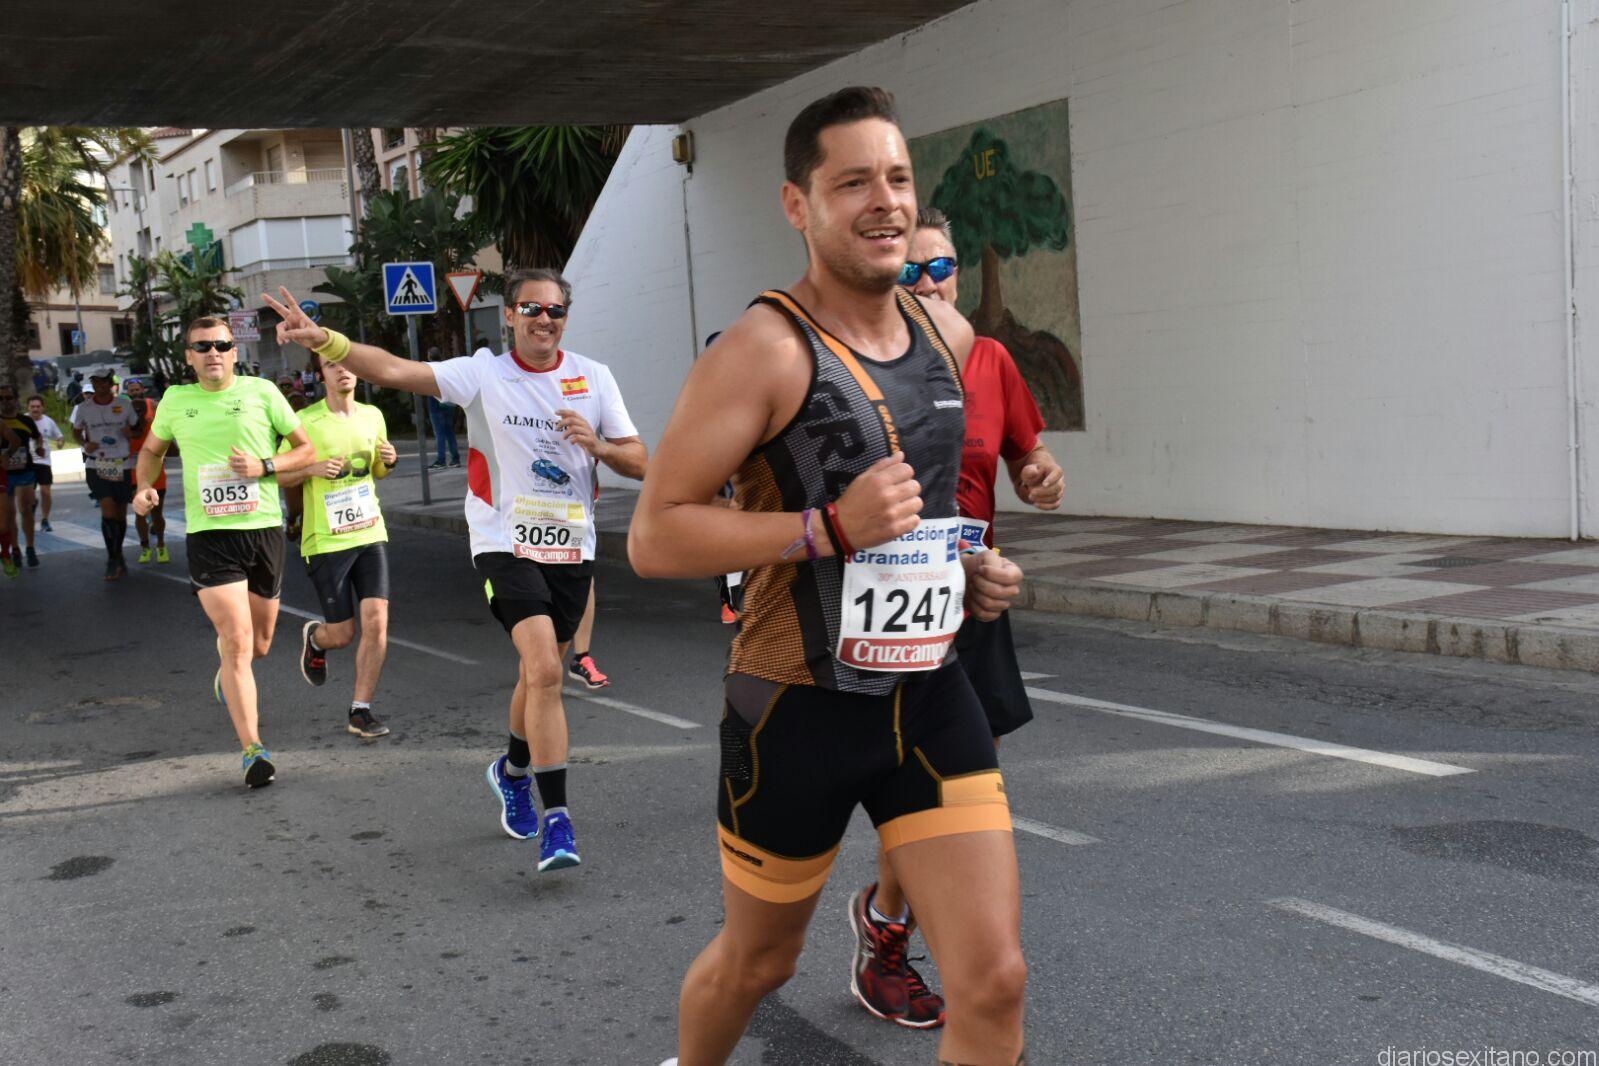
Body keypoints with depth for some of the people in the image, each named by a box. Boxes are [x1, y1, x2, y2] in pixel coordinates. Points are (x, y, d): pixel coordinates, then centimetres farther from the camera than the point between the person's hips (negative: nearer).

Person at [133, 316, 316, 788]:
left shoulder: (261, 392, 1)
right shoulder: (175, 401, 6)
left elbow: (307, 450, 5)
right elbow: (152, 450, 24)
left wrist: (265, 466, -11)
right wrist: (145, 486, 4)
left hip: (264, 528, 1)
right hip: (208, 535, -1)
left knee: (260, 643, 13)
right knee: (237, 641, -13)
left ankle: (227, 677, 50)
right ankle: (253, 751, -9)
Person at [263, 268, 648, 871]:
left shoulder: (594, 379, 4)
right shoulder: (483, 374, -5)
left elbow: (639, 463, 5)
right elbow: (395, 371, -16)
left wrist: (598, 445, -16)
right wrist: (324, 340, -29)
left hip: (571, 549, 4)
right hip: (506, 544, -4)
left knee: (540, 674, 15)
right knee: (545, 671, -20)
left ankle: (513, 770, 44)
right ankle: (556, 819, -14)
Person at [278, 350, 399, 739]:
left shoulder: (372, 416, 7)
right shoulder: (306, 421, -7)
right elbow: (279, 476, -1)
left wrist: (389, 460, -1)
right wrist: (313, 468, -19)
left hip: (370, 533, 4)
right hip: (326, 541, -3)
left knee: (376, 622, -9)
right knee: (342, 633, 1)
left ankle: (360, 710, 2)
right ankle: (313, 638, 39)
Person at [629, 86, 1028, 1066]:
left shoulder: (947, 333, 5)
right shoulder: (765, 350, -16)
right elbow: (653, 537, -18)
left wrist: (967, 566, 8)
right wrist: (829, 528, -27)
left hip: (932, 695, 5)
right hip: (799, 709, -5)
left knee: (995, 984, -2)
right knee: (756, 962, 17)